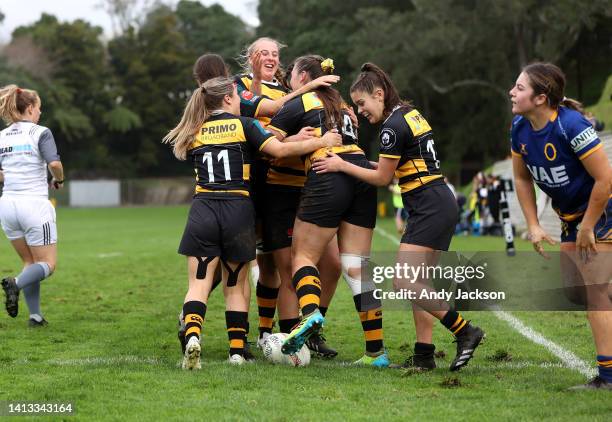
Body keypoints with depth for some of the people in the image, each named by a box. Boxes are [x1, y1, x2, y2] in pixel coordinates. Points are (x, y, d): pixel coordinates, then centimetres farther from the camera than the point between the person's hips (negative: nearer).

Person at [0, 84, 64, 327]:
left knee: (30, 262, 18)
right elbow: (54, 163, -20)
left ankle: (35, 316, 8)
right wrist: (59, 180, -1)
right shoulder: (40, 133, -7)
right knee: (48, 264, 5)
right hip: (35, 205, -6)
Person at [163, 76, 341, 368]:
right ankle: (237, 351, 8)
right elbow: (279, 149, -7)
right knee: (235, 287, 12)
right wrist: (321, 142, 1)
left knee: (198, 286, -1)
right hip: (238, 211, -1)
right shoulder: (243, 125, 2)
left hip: (202, 210, 1)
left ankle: (192, 337, -25)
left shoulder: (194, 133, 12)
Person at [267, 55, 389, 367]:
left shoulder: (297, 105, 6)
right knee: (356, 265, 5)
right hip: (362, 176, 6)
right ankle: (376, 351, -1)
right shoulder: (341, 105, 27)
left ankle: (310, 312, -27)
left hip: (327, 180, -6)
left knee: (303, 255, 3)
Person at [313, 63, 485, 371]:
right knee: (418, 285, 9)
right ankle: (424, 355, 7)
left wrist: (342, 166, 1)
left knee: (404, 283, -14)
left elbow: (382, 178, -7)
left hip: (430, 208, -10)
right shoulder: (410, 113, 15)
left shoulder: (393, 126, -14)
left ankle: (465, 331, -12)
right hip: (440, 205, 10)